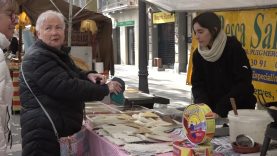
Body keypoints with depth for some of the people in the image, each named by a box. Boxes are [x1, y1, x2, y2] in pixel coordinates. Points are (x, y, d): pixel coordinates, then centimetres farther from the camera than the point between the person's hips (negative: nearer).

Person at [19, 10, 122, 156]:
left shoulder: (58, 53, 16)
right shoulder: (37, 58, -18)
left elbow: (74, 74, 24)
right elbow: (66, 87, -25)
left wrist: (88, 76, -1)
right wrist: (104, 89, -18)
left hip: (62, 127, 10)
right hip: (44, 129, -10)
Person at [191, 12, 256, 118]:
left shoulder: (234, 48, -16)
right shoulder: (198, 54, -1)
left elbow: (243, 84, -20)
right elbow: (197, 84, -1)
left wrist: (219, 111, -24)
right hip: (212, 111, 4)